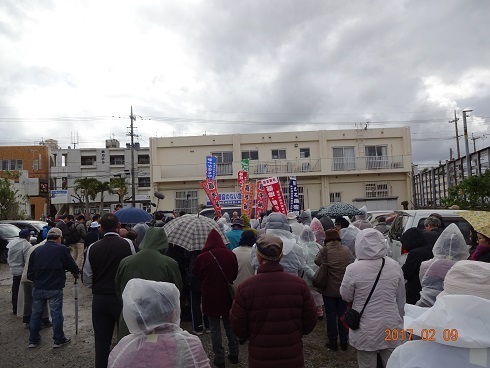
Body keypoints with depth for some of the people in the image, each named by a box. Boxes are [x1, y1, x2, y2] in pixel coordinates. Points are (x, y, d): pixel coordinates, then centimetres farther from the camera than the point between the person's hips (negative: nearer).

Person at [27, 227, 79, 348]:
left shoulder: (36, 251, 5)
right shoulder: (62, 249, -9)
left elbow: (29, 274, 6)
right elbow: (72, 266, -4)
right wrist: (76, 273, 17)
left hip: (38, 288, 5)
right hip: (55, 289, -4)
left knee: (36, 313, 17)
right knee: (56, 313, 7)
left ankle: (33, 340, 28)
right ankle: (59, 340, 17)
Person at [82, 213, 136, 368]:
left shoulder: (92, 248, -3)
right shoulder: (127, 245, -11)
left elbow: (87, 280, 2)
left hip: (99, 299, 3)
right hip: (122, 297, -2)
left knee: (101, 341, 13)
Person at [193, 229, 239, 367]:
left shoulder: (202, 257, -16)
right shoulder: (230, 254, -9)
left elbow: (196, 277, 1)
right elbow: (235, 274, 5)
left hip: (210, 298, -3)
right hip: (227, 296, 3)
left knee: (215, 329, 10)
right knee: (230, 326, 18)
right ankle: (234, 354, 28)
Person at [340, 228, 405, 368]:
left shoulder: (353, 269, -19)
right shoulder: (395, 266, -7)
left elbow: (346, 296, -5)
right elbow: (401, 299, 4)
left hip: (366, 330, -3)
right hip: (391, 327, 3)